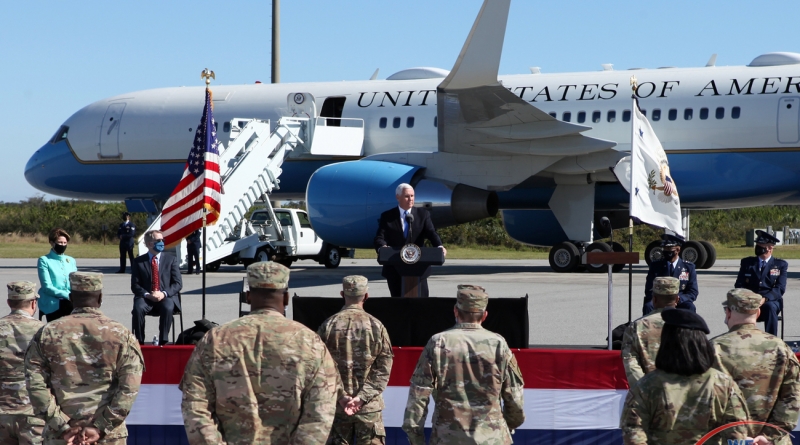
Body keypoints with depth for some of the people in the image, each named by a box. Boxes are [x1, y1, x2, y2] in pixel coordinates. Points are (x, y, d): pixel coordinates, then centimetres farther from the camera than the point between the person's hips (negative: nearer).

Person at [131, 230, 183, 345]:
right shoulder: (139, 261, 9)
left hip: (166, 297, 0)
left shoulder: (170, 260, 10)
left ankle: (163, 342, -27)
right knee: (138, 308, -33)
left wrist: (164, 293, -16)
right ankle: (139, 342, -23)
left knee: (167, 307, -34)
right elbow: (135, 285, 3)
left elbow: (178, 283, 3)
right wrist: (147, 295, -17)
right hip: (146, 297, 0)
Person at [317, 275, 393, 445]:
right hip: (369, 406, -1)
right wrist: (362, 397, -10)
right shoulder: (376, 326, -3)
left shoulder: (328, 326, -3)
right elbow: (383, 370, -7)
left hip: (336, 405, 1)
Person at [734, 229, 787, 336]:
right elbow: (739, 285, 8)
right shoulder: (746, 262, 15)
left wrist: (764, 299, -22)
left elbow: (780, 289, -3)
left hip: (770, 301, -1)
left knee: (770, 307, -39)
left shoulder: (781, 265, 9)